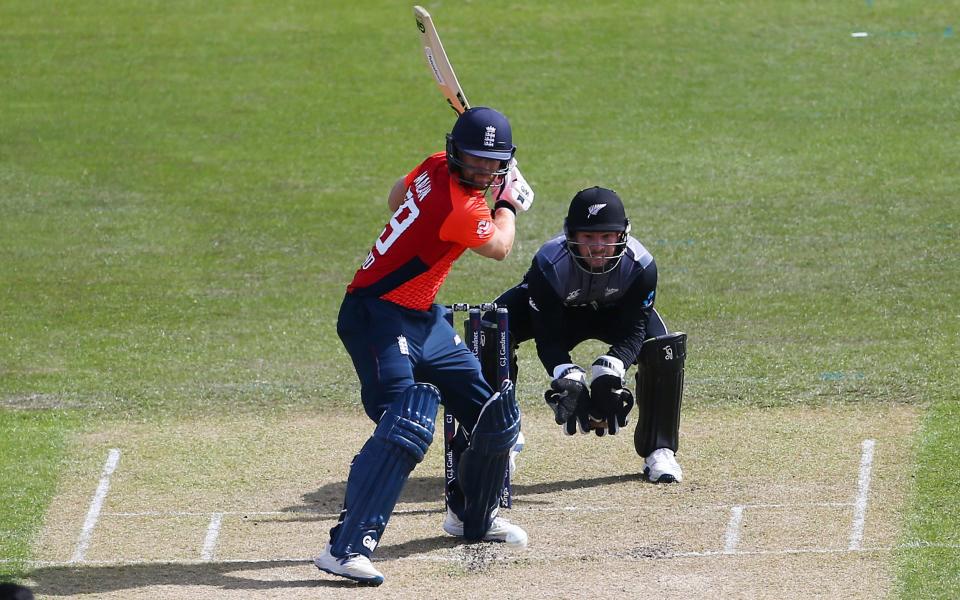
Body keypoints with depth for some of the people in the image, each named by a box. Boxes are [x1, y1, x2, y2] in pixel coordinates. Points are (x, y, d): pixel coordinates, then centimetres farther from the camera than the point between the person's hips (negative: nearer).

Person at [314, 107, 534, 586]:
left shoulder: (435, 168, 2)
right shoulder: (459, 208, -25)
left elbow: (396, 200, 24)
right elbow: (499, 247, -6)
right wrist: (509, 199, 12)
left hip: (422, 319, 10)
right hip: (378, 317, -10)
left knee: (495, 416, 16)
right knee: (406, 426, -29)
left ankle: (472, 517, 39)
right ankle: (346, 548, -36)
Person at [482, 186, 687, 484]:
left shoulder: (640, 266, -32)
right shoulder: (549, 263, -36)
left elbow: (632, 332, -28)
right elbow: (549, 337, -31)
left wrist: (609, 373, -45)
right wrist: (567, 378, -48)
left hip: (615, 312, 1)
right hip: (558, 310, -1)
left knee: (663, 350, -27)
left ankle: (659, 450, -8)